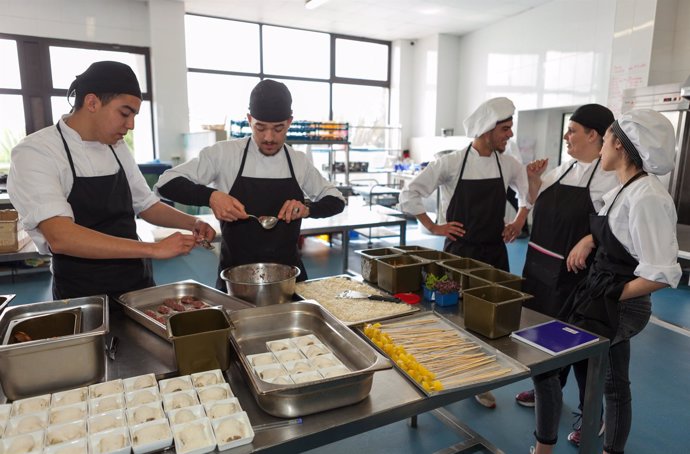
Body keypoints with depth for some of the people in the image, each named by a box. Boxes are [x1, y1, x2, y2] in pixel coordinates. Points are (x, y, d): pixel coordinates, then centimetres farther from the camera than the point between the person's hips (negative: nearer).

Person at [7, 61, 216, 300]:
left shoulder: (118, 148, 4)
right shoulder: (35, 152, -15)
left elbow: (145, 205, 15)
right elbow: (60, 237, -28)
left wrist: (191, 223, -2)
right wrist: (154, 249, -30)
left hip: (139, 286, 6)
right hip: (83, 298, -6)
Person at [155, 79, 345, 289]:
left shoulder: (298, 162, 0)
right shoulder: (224, 153, -8)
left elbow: (336, 200, 9)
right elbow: (167, 183, -8)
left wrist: (308, 208, -12)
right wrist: (211, 196, -26)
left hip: (288, 272, 3)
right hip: (236, 274, -2)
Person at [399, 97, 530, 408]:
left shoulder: (508, 164, 3)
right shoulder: (451, 163, -10)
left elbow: (529, 191, 23)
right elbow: (409, 195, -8)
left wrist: (519, 220, 10)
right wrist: (433, 228, -8)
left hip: (495, 253, 4)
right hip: (459, 251, -4)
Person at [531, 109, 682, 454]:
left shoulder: (648, 198, -23)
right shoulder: (624, 189, 6)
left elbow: (662, 274, -25)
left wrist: (615, 294, -13)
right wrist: (589, 240, 3)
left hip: (614, 307, -9)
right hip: (603, 298, 9)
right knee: (613, 382, 21)